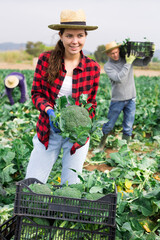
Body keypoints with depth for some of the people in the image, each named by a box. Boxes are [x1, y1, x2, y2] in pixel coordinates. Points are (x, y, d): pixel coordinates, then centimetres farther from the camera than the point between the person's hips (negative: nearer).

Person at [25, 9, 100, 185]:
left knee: (70, 188, 12)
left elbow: (91, 103, 5)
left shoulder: (93, 68, -4)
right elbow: (36, 93, -1)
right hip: (48, 131, 0)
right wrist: (49, 111, -20)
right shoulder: (46, 59, -7)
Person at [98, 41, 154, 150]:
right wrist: (128, 63, -22)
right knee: (109, 125, 8)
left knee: (128, 127, 7)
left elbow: (144, 63, 9)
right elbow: (119, 78, -23)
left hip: (131, 99, 3)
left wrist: (150, 54, -9)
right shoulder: (108, 66, -10)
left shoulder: (128, 58, 1)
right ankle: (102, 144, 29)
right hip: (117, 100, -3)